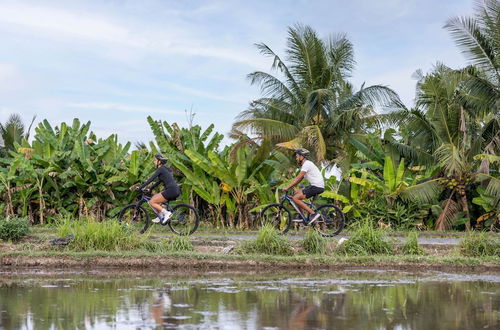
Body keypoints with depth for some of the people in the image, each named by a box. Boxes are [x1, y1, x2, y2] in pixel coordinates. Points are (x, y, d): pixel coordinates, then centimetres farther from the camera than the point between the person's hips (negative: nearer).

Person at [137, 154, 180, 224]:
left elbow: (150, 179, -9)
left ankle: (166, 213, -9)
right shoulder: (164, 169, 21)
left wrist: (140, 188, -4)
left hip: (171, 191, -9)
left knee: (152, 202, -4)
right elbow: (159, 181, 29)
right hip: (176, 191, 9)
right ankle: (160, 217, 17)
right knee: (154, 198, 20)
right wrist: (150, 189, 27)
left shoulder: (160, 169, -7)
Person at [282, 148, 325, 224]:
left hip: (317, 187, -10)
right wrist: (289, 187, 14)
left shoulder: (307, 164, -12)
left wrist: (287, 187, -16)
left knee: (295, 198, -13)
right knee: (296, 193, 17)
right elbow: (299, 179, 21)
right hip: (315, 186, 10)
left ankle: (313, 214, -16)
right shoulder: (304, 165, 20)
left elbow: (298, 178, -17)